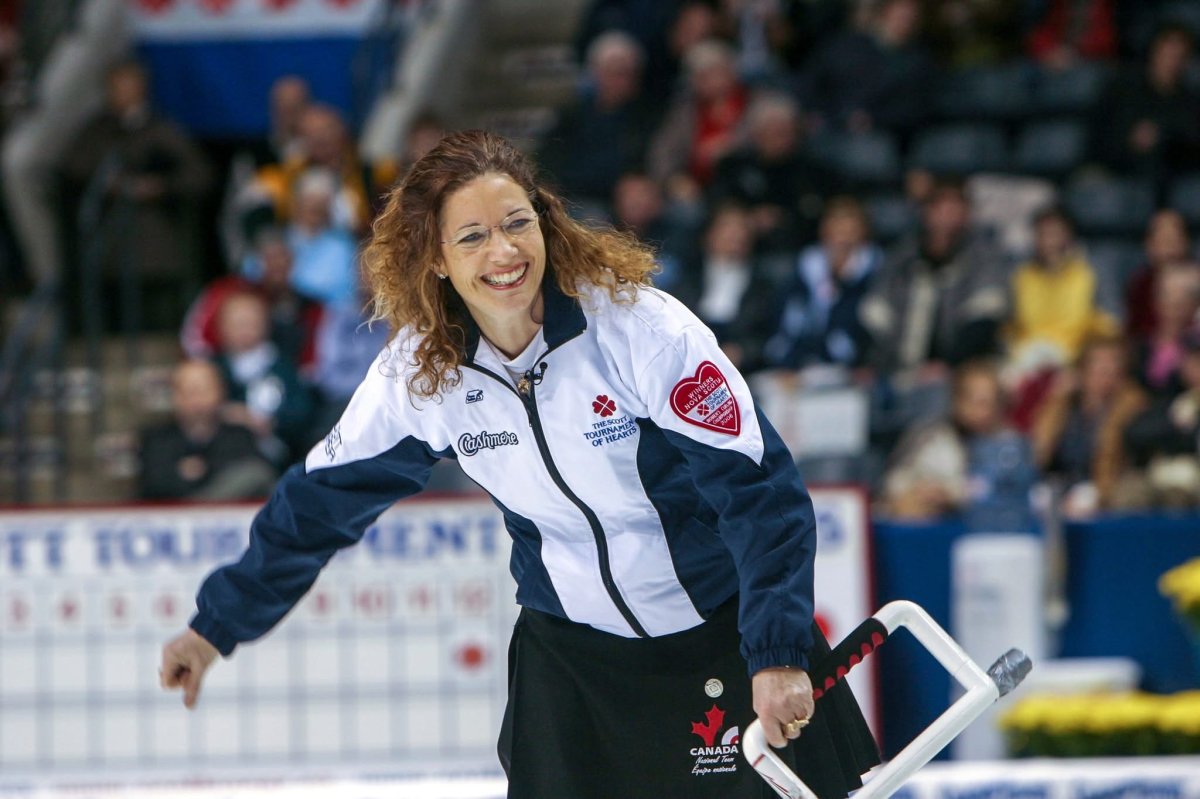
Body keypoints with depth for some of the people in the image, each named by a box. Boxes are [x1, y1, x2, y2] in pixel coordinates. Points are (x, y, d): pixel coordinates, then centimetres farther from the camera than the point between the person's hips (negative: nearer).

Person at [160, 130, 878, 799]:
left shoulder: (640, 326, -22)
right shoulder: (421, 369, -9)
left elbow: (759, 490, -23)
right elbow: (324, 497, 4)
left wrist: (777, 652, -30)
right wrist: (219, 624, 8)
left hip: (723, 629, -3)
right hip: (568, 647, 3)